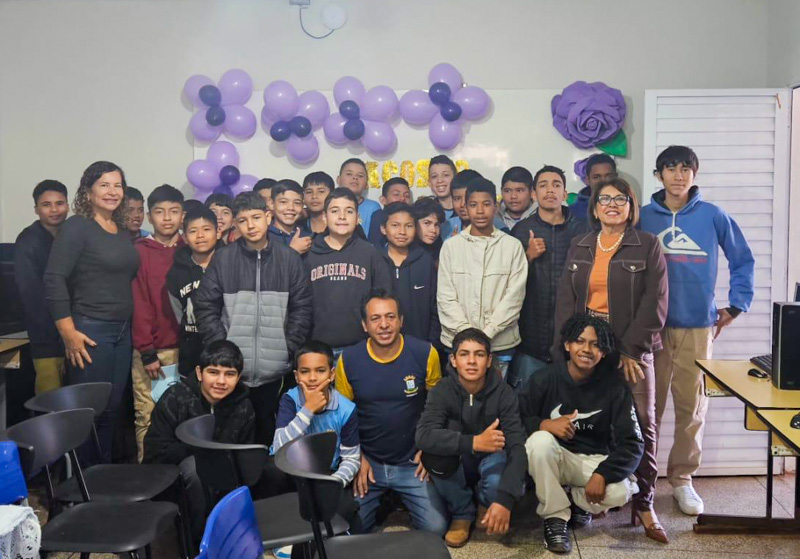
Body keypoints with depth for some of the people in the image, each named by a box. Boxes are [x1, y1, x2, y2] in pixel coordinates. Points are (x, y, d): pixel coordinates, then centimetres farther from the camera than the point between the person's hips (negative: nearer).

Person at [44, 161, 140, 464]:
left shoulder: (123, 232, 12)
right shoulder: (77, 226, -8)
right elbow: (54, 279, -14)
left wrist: (130, 327, 11)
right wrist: (68, 332, -17)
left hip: (122, 331, 7)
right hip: (90, 330, -7)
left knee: (111, 408, 12)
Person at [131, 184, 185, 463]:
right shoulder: (139, 252, -1)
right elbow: (138, 303, -4)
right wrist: (147, 351, -8)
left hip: (185, 348, 3)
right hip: (150, 350, -3)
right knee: (147, 418, -3)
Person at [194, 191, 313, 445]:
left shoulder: (289, 259, 3)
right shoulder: (222, 259, 0)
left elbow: (302, 307, 3)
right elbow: (206, 307, 0)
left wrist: (289, 349, -4)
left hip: (273, 369, 1)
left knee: (267, 428, 12)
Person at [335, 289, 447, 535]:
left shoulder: (425, 354, -12)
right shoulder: (348, 360, -9)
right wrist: (357, 457, -3)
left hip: (412, 462, 0)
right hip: (366, 461, 1)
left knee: (436, 528, -11)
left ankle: (401, 499, 20)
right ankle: (381, 503, 22)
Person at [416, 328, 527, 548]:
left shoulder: (503, 393, -19)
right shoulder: (442, 391, -18)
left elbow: (517, 447, -29)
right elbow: (423, 436, -34)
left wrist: (504, 500, -44)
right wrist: (473, 442, -47)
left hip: (490, 461, 0)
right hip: (456, 465, 0)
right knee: (433, 453, -33)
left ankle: (486, 504, 5)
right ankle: (462, 513, -3)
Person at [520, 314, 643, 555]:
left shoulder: (614, 386, -11)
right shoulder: (546, 378, -12)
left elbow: (632, 443, -13)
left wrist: (602, 474, -28)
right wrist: (544, 424, -33)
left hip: (594, 460, 1)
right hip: (554, 457, 0)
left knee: (621, 491, -29)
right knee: (539, 441, -34)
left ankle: (577, 502, 8)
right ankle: (555, 516, -11)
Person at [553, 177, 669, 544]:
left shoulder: (647, 245, 2)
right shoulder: (579, 247, 12)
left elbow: (654, 301, -5)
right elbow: (565, 299, 7)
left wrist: (633, 349, -12)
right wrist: (567, 348, -3)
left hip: (631, 348, -2)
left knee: (642, 423, -4)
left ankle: (643, 502, 8)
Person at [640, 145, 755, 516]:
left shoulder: (713, 216, 3)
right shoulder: (644, 217, 4)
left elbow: (743, 260, 12)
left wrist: (736, 305, 8)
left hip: (697, 325, 0)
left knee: (692, 404, 5)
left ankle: (682, 478, 20)